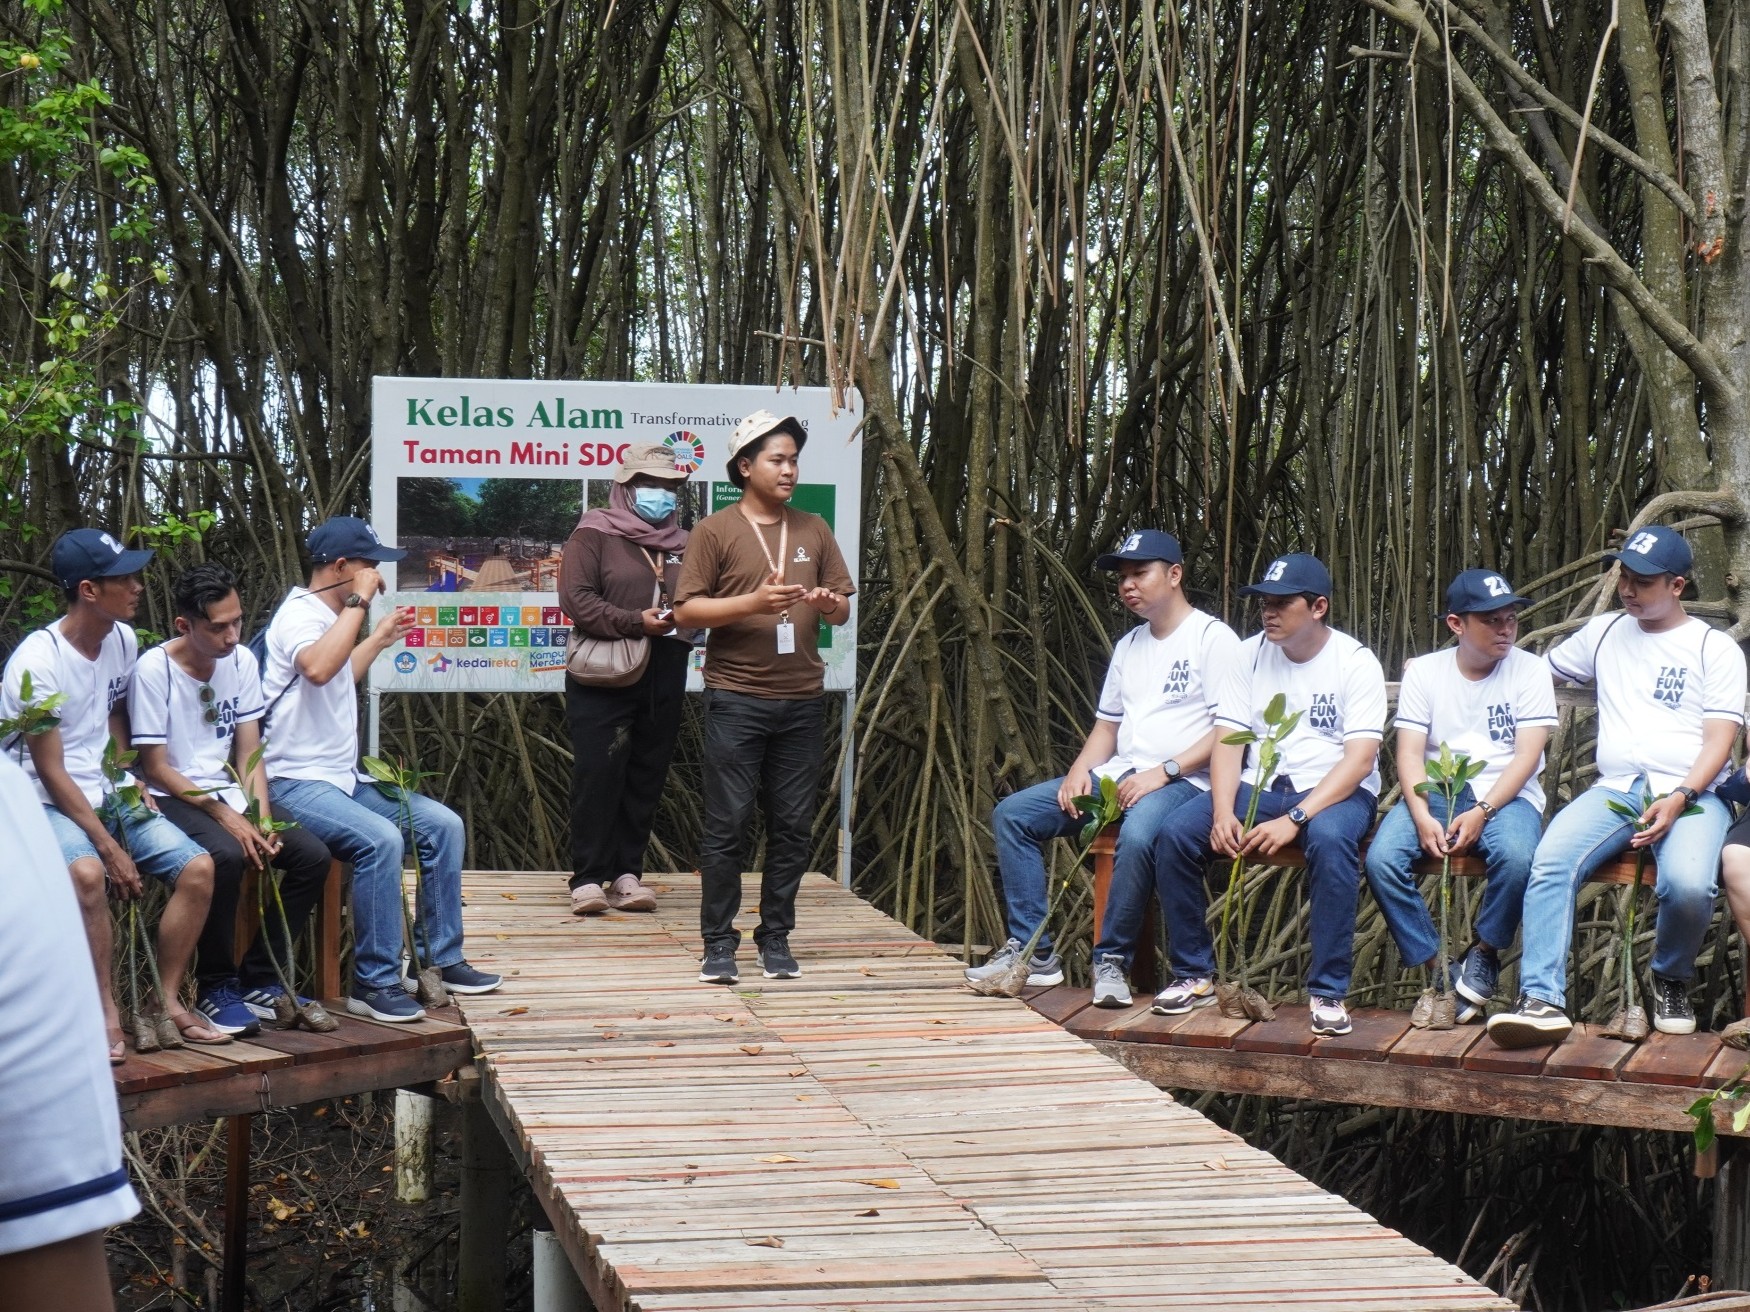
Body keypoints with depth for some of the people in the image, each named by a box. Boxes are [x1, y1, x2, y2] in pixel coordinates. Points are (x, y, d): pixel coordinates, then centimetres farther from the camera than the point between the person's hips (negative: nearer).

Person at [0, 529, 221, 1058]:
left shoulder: (123, 640, 2)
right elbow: (51, 773, -17)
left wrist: (128, 783, 4)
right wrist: (109, 847, -19)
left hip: (107, 796, 7)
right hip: (45, 802, -7)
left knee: (198, 867, -12)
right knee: (88, 872, -37)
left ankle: (168, 1003, -2)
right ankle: (107, 1014, -24)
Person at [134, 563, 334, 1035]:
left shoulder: (242, 661, 2)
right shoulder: (154, 670, -15)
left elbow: (249, 754, 4)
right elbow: (155, 768, -13)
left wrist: (260, 818, -12)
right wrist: (224, 816, -20)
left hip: (226, 793, 6)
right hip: (171, 799, -6)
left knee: (312, 855, -13)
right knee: (227, 855, -35)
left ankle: (260, 979, 0)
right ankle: (214, 988, -17)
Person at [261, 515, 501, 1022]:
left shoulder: (328, 616, 16)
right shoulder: (299, 615, -14)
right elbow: (317, 668, -38)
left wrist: (379, 639, 40)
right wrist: (359, 600, -30)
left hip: (344, 779, 10)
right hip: (297, 784, -10)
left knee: (442, 824, 1)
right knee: (381, 839, -32)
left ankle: (440, 958, 8)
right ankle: (375, 983, -23)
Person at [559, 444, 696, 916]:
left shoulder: (682, 545, 16)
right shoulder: (594, 535, 0)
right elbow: (576, 597, -10)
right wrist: (636, 621, -17)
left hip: (665, 679, 5)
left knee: (646, 779, 6)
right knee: (598, 775, -7)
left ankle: (626, 873, 12)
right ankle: (588, 878, -3)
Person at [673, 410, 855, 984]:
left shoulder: (813, 530, 12)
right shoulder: (715, 531, 0)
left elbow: (843, 609, 15)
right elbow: (686, 610, -5)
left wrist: (828, 604, -8)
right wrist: (755, 601, -17)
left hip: (802, 700, 4)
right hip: (736, 699, -4)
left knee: (792, 826, 5)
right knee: (727, 825, -3)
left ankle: (776, 938, 14)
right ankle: (718, 942, 4)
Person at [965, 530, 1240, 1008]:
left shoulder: (1213, 638, -3)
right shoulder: (1128, 646, 22)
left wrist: (1164, 771, -19)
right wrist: (1081, 771, 4)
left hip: (1182, 781, -8)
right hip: (1117, 775, 8)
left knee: (1137, 835, -40)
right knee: (1012, 814, -7)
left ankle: (1112, 961, -25)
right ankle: (1032, 950, -9)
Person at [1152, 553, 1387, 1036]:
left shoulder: (1356, 664, -7)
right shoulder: (1251, 655, 6)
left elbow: (1360, 760, -16)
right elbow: (1228, 741, 1)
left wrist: (1294, 820, -26)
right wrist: (1223, 812, -17)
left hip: (1335, 790, -4)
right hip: (1261, 786, 4)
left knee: (1330, 839, -39)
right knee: (1175, 833, -19)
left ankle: (1328, 991, -29)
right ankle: (1194, 974, -6)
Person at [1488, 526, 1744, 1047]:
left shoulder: (1714, 648, 9)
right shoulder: (1605, 632, 21)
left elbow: (1720, 739, 0)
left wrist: (1679, 799, -17)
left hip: (1690, 794, -3)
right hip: (1615, 789, 3)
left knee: (1688, 884, -34)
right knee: (1550, 862, -29)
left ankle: (1671, 981, -3)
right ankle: (1542, 1000, -34)